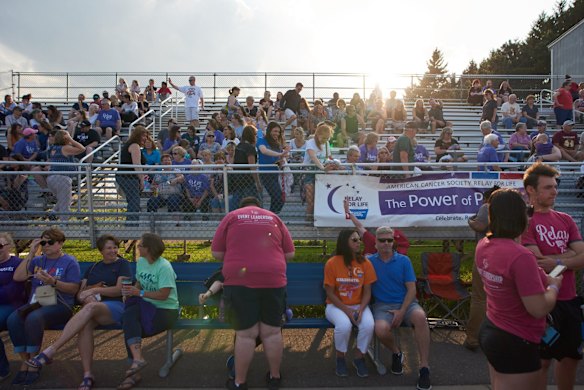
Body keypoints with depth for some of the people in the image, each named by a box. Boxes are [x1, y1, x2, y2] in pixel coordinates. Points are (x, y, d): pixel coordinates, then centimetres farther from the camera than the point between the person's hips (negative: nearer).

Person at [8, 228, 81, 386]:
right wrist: (31, 253, 1)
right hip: (36, 303, 5)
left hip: (59, 305, -4)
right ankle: (25, 362, -14)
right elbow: (17, 277, 3)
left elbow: (74, 289, -3)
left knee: (33, 318, -34)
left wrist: (53, 282, -18)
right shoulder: (37, 260, 17)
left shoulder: (69, 261, 3)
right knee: (13, 319, -26)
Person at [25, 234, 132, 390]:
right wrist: (86, 297, -7)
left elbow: (120, 289, -5)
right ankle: (87, 375, -29)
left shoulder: (122, 264, 7)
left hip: (116, 307, -4)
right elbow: (80, 294, 15)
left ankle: (50, 351, -36)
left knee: (90, 308, -37)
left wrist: (95, 290, -12)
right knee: (85, 324, -33)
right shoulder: (93, 267, 21)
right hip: (92, 308, 4)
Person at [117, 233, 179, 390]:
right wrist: (131, 291, -4)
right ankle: (137, 359, -27)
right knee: (129, 315, -25)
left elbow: (163, 295, -20)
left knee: (130, 327, -24)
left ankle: (137, 359, -8)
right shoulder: (140, 262, 8)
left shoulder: (164, 267, -17)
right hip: (147, 305, 6)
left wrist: (139, 293, -19)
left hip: (166, 309, -6)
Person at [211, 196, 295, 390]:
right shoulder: (274, 218, 14)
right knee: (272, 332, 12)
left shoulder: (232, 216, 9)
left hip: (240, 281, -2)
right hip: (273, 281, 2)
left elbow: (216, 253, 8)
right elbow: (290, 254, 13)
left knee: (245, 334, 6)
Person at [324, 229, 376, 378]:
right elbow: (330, 293, -9)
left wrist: (360, 310, -18)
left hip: (359, 305, 2)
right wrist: (347, 311, -18)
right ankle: (340, 358, -3)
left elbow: (367, 292, -1)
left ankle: (359, 358, 0)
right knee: (344, 325, -33)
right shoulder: (332, 263, -11)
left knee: (368, 325, -28)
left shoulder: (365, 263, -4)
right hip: (336, 305, -2)